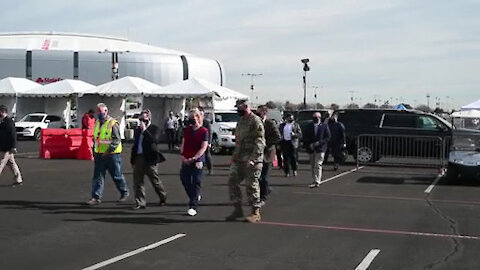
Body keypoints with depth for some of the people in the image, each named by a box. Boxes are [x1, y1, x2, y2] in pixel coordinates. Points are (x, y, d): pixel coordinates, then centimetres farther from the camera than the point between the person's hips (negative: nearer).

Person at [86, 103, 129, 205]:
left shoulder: (113, 123, -11)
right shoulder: (97, 123, 13)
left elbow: (117, 139, -17)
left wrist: (109, 151, -24)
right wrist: (94, 152, 18)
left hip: (112, 155, -6)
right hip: (99, 155, 6)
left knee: (117, 176, 6)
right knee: (97, 176, 1)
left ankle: (124, 193, 26)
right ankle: (96, 197, 2)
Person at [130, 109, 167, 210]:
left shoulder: (154, 128, -3)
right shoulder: (138, 130, 13)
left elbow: (154, 140, -21)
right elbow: (135, 145, 18)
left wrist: (145, 130, -21)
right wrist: (132, 159, 16)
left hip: (149, 159, -5)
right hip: (138, 158, 5)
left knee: (155, 180, 6)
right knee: (137, 181, 3)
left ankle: (163, 197, 27)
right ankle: (140, 202, 9)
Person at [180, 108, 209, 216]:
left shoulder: (204, 131, -5)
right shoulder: (187, 130, 10)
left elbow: (203, 148, -10)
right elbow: (183, 144, 12)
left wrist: (193, 158, -16)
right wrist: (183, 156, -3)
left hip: (197, 161, -5)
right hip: (186, 161, 5)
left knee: (196, 183, -4)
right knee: (185, 180, 9)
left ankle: (193, 207, -1)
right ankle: (195, 196, 34)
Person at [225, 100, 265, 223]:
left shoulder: (255, 121, -11)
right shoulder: (241, 121, 17)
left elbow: (260, 142, -18)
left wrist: (252, 158, -24)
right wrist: (235, 155, 18)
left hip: (252, 161, -9)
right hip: (239, 160, 9)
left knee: (252, 185, -2)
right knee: (232, 182, 6)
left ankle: (255, 212, 9)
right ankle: (238, 209, 16)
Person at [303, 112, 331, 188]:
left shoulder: (324, 126, 3)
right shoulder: (308, 126, 9)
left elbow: (328, 137, -1)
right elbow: (305, 138, 8)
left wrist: (319, 143, -13)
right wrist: (309, 144, -8)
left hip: (320, 148, -3)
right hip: (311, 149, 3)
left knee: (318, 165, -11)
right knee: (313, 166, 9)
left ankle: (317, 182, -12)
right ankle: (315, 180, 20)